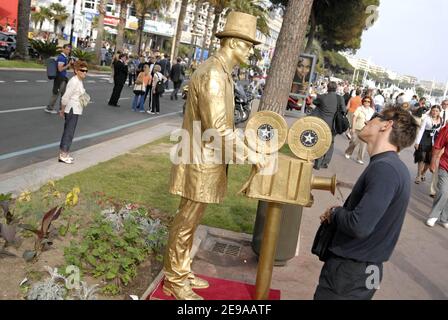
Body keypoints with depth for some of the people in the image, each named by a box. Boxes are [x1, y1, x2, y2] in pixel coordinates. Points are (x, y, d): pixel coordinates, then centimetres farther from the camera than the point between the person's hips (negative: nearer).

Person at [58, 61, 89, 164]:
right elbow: (65, 97, -19)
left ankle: (64, 154, 23)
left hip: (75, 111, 9)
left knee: (68, 132, 14)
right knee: (69, 133, -3)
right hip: (72, 111, -9)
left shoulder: (79, 81, 11)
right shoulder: (74, 82, -18)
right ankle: (63, 155, 5)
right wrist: (62, 110, -9)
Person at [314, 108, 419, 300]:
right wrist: (338, 213, -3)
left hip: (349, 271, -8)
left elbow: (359, 226, -31)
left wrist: (334, 213, -12)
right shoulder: (388, 165, 8)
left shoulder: (385, 169, -24)